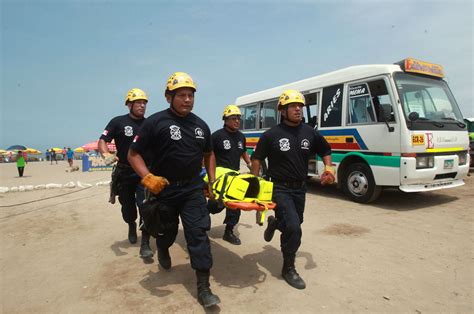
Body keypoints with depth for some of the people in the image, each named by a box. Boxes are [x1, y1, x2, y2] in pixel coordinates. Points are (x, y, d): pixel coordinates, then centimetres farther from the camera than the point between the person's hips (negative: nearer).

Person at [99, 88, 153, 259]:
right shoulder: (118, 122, -5)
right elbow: (102, 141, -9)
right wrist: (106, 155, -28)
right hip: (124, 173, 0)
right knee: (128, 208, 16)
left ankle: (145, 244, -2)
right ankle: (131, 226, 49)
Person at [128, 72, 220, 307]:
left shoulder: (200, 125, 4)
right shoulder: (155, 122, -11)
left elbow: (208, 154, 18)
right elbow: (133, 154, -8)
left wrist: (212, 182, 9)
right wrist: (148, 178, -23)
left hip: (193, 188, 3)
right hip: (164, 189, -2)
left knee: (198, 234, -5)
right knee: (167, 232, 19)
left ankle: (203, 288, 5)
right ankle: (162, 250, 56)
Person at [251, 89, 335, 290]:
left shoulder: (310, 133, 0)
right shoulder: (271, 135, -10)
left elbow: (325, 150, 16)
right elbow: (257, 159, -1)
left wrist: (328, 167, -1)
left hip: (300, 188, 5)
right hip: (280, 188, -5)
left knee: (293, 225, 16)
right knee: (294, 228, -15)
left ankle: (275, 223, 52)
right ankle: (288, 269, 7)